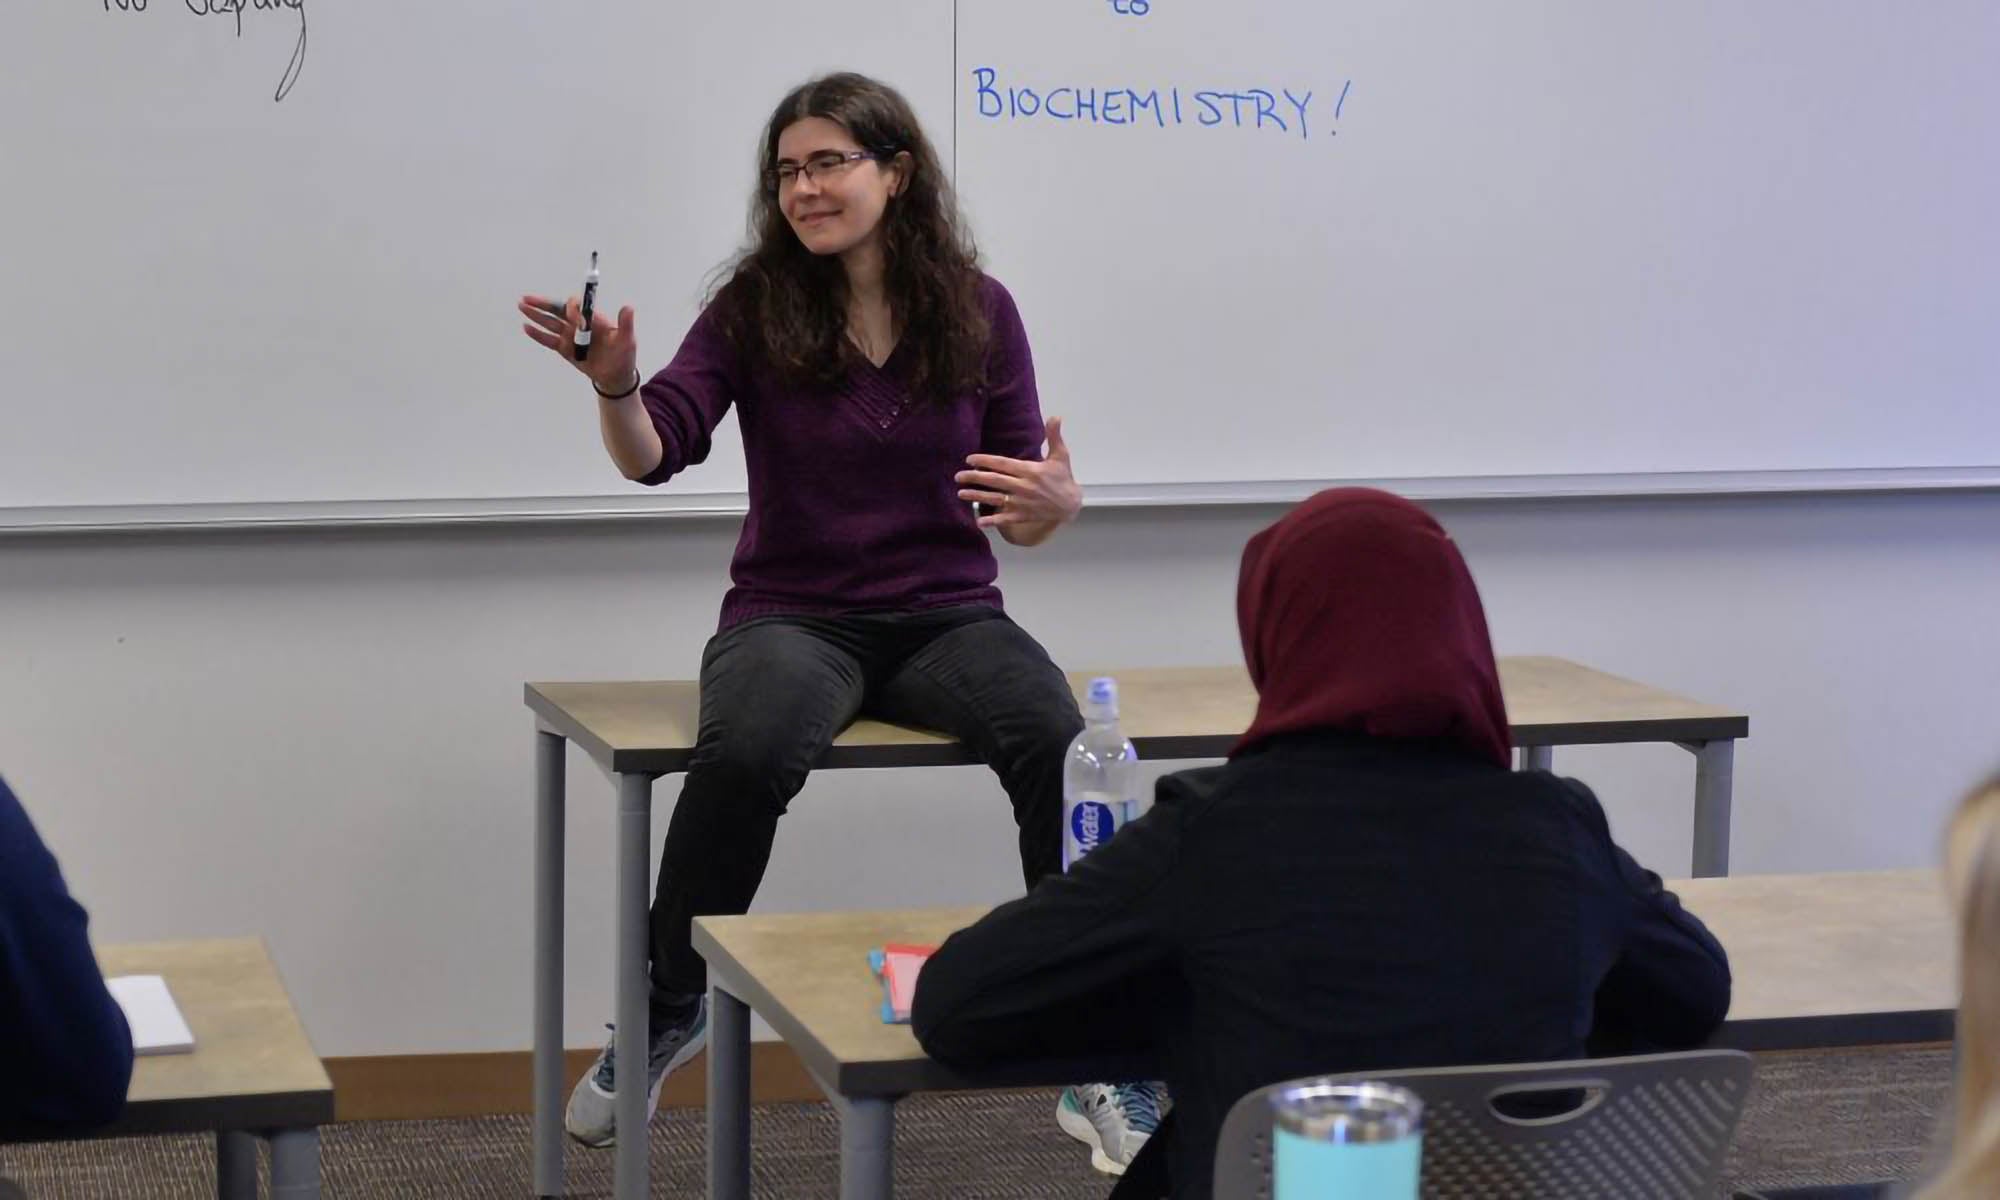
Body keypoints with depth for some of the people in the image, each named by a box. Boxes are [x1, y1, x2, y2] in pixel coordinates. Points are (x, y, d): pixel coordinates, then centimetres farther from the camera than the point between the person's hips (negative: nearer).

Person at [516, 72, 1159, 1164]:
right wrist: (617, 386, -33)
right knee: (744, 757, -35)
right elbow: (656, 452, -11)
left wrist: (1056, 507, -18)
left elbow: (1018, 515, 6)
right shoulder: (754, 306, 0)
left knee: (1064, 751, -32)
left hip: (946, 614, 1)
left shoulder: (977, 310, 2)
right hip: (794, 614, -1)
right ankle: (666, 1015, -10)